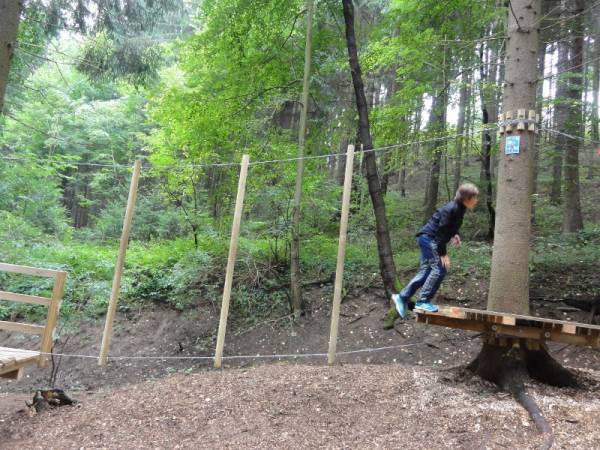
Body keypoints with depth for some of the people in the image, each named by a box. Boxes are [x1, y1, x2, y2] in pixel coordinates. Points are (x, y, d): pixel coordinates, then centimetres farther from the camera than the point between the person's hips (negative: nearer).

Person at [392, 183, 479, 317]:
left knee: (425, 271, 8)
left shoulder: (459, 208, 8)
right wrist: (443, 254, -21)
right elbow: (441, 231, -23)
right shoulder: (452, 209, -21)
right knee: (439, 269, -13)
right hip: (428, 238, -10)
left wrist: (454, 235, 5)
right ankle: (423, 301, -7)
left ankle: (402, 297, 12)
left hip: (429, 239, 10)